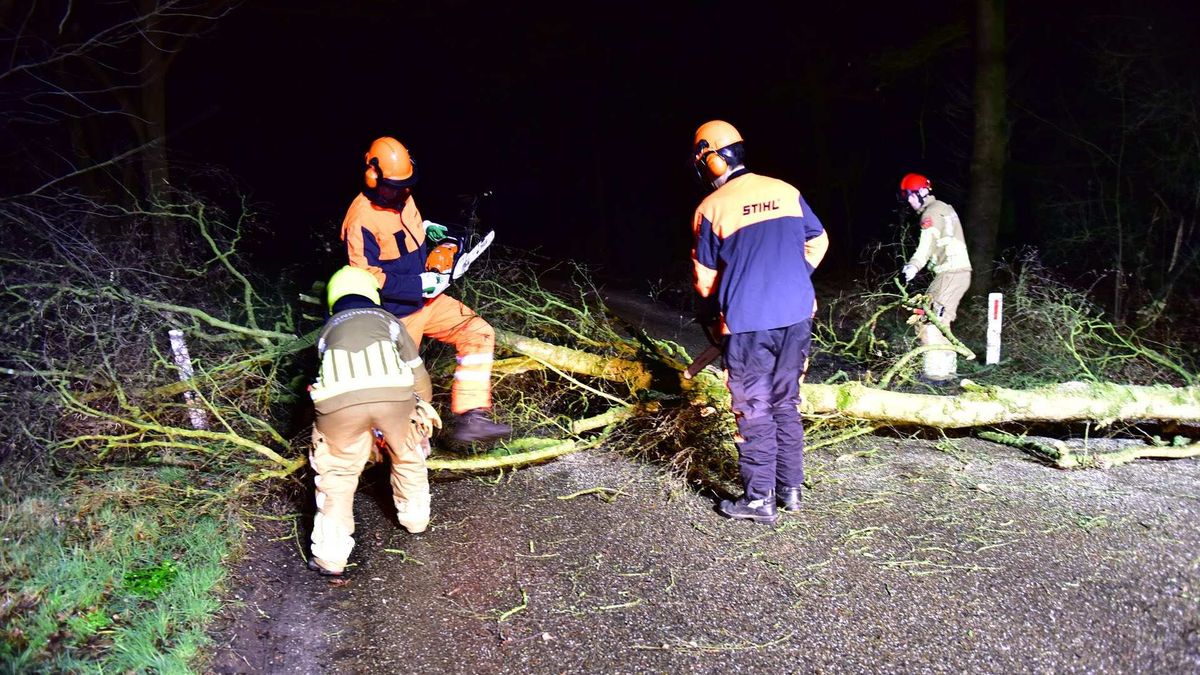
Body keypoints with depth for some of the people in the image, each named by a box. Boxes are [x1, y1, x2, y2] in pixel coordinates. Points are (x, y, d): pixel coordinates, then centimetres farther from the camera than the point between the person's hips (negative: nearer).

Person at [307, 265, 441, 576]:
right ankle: (416, 517, 47)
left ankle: (331, 556, 18)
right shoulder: (387, 319, 33)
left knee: (338, 473, 20)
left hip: (339, 400, 0)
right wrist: (424, 407, 51)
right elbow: (418, 374, 31)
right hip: (394, 393, 0)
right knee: (408, 456, 30)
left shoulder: (328, 329, 36)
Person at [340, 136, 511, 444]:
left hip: (428, 299, 8)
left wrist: (425, 228, 2)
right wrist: (420, 284, -24)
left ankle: (471, 418, -10)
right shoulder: (362, 220, -23)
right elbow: (368, 279, -24)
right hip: (396, 314, -7)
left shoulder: (403, 198, 1)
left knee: (478, 334, -7)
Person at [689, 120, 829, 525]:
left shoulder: (711, 209, -7)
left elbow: (706, 280, 0)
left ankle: (759, 499, 11)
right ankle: (791, 489, 24)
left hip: (747, 324, -4)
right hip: (796, 317, 5)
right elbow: (818, 242, 18)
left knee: (754, 411, 5)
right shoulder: (786, 192, 5)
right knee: (787, 405, 16)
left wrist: (712, 308, 19)